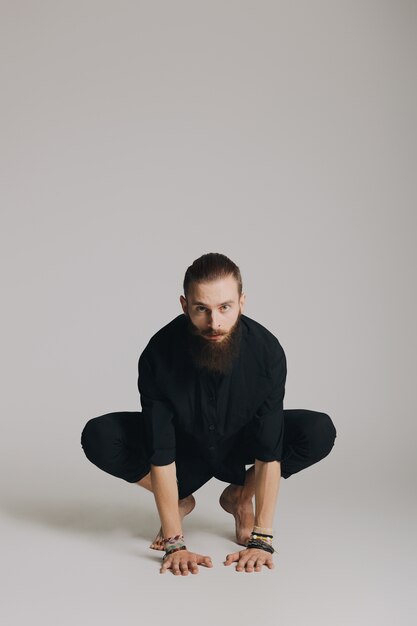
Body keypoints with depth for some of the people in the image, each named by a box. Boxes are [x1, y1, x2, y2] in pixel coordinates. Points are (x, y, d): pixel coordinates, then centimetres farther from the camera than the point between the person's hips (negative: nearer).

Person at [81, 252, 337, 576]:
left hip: (240, 445, 1)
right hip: (184, 446, 0)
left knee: (319, 432, -26)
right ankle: (180, 500, -1)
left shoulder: (266, 351, -30)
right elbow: (161, 454, -30)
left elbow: (269, 452, -28)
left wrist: (261, 541, -32)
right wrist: (175, 544, -33)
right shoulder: (160, 354, -31)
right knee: (98, 438, -27)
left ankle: (240, 495, -1)